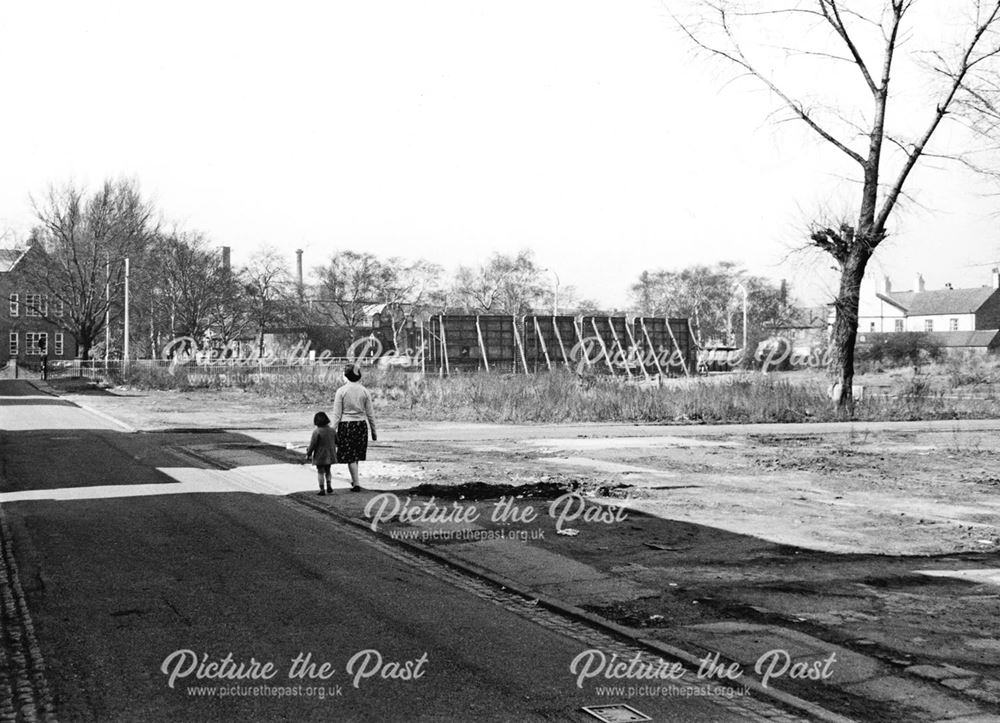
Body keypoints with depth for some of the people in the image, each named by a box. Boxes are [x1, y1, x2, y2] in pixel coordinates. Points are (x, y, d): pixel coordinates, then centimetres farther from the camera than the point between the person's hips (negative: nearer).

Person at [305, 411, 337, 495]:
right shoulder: (332, 431, 0)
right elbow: (336, 442, 10)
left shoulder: (317, 431, -17)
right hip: (330, 456, 5)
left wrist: (308, 454, -5)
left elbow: (312, 444, -16)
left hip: (320, 456, -5)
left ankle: (322, 489, 2)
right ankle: (328, 486, 13)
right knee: (327, 470, 21)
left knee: (320, 472, 3)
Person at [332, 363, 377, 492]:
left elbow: (337, 414, -7)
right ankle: (354, 480, 29)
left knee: (350, 456, 4)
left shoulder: (341, 391, -6)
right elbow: (370, 414, 4)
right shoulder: (364, 391, 0)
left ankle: (356, 483, 1)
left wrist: (333, 431, -2)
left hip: (346, 424, -3)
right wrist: (373, 431, 13)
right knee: (357, 455, 18)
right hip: (361, 424, 3)